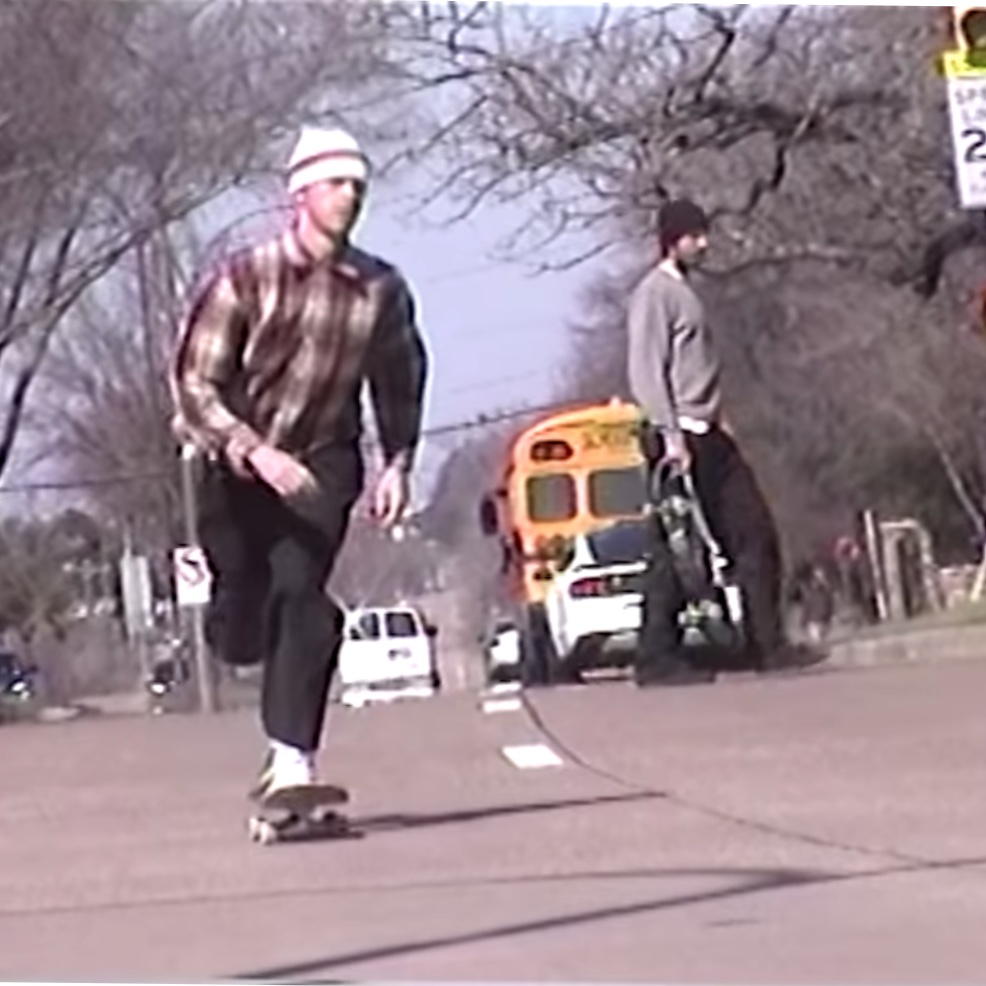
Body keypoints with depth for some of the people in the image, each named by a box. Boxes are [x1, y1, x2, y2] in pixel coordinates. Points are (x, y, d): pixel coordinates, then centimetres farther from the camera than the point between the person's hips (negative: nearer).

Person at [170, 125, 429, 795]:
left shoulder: (382, 289, -7)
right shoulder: (244, 279, -15)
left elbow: (400, 379, 11)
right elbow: (195, 383, -17)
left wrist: (399, 464, 2)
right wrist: (259, 452, -30)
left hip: (323, 462, 0)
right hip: (238, 464, 0)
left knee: (300, 593, -22)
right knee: (241, 636, 8)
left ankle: (293, 761, -20)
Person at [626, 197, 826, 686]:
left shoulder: (684, 292, 20)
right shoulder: (654, 293, -7)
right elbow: (645, 373, -14)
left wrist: (719, 419, 15)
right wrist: (672, 436, -20)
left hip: (709, 437, 9)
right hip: (681, 438, -9)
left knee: (755, 535, 3)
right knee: (674, 553, -7)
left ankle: (767, 644, 4)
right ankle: (657, 658, -3)